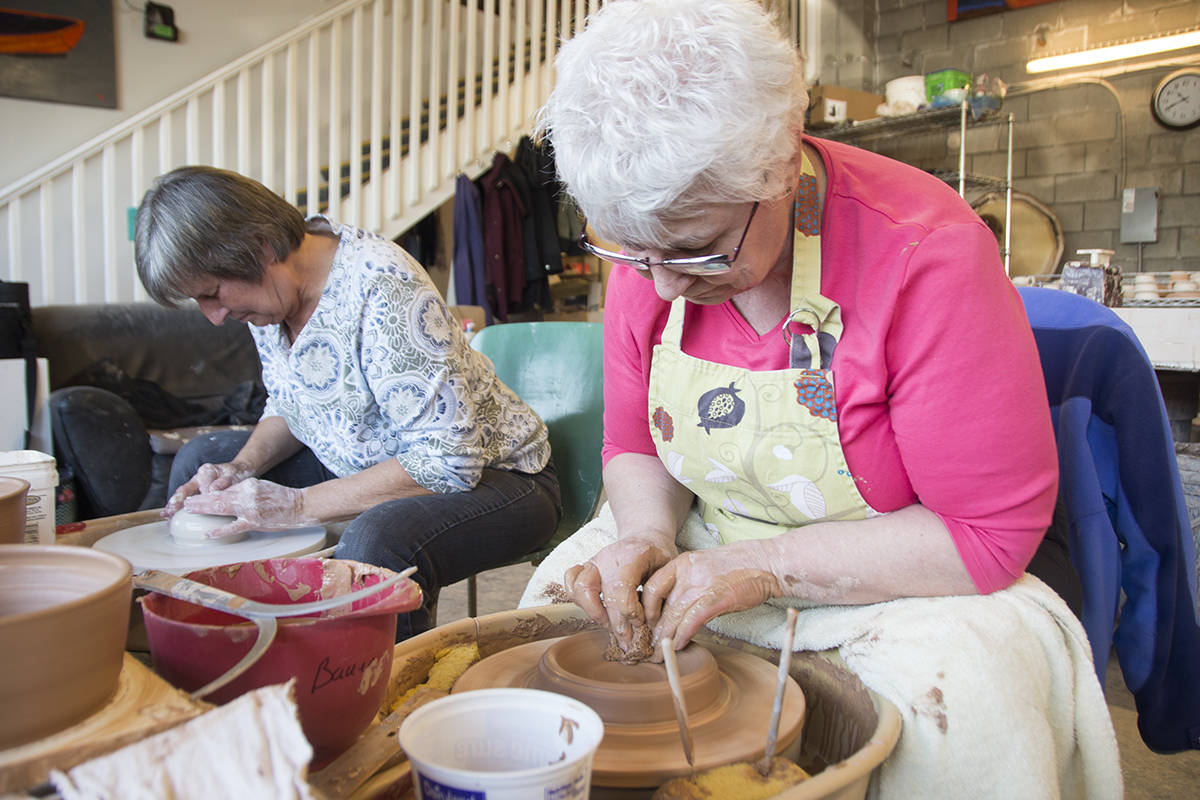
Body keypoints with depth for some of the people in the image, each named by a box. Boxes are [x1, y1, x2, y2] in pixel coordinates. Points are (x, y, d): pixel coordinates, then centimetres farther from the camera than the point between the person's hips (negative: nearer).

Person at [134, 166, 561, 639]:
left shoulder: (381, 289, -28)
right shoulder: (266, 282, -2)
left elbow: (447, 462, -29)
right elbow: (289, 404, 14)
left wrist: (299, 506, -26)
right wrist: (243, 468, -5)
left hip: (486, 475, -8)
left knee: (375, 542, -40)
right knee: (200, 460, 9)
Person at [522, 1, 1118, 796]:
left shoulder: (925, 253, -25)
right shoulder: (648, 251, -9)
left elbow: (990, 531, -21)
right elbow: (635, 445, 4)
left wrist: (764, 567, -24)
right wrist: (647, 536, -17)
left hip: (892, 581, -4)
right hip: (699, 555, 5)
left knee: (957, 701, -31)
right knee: (556, 600, -7)